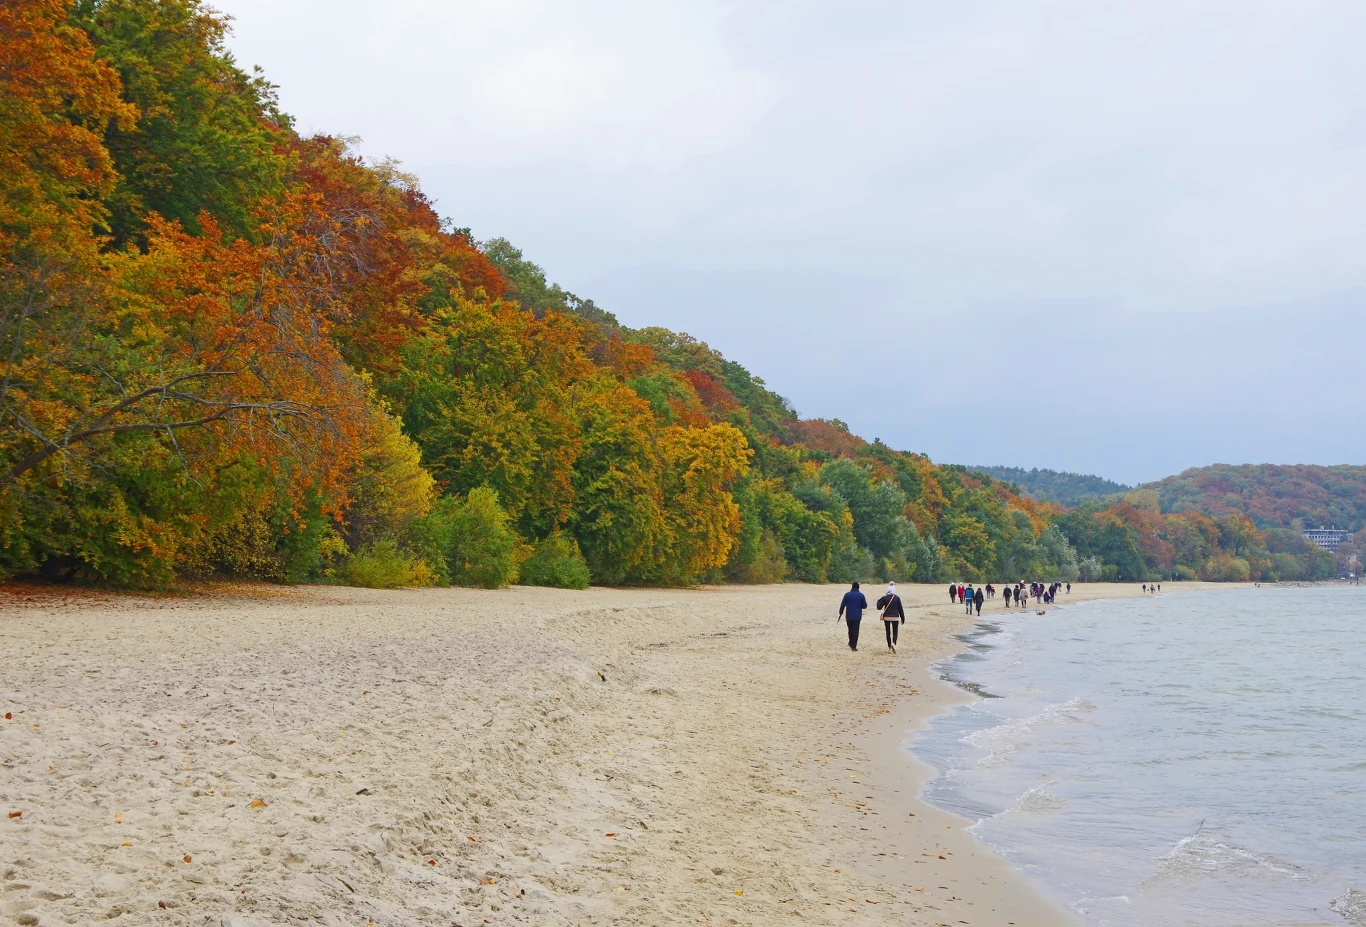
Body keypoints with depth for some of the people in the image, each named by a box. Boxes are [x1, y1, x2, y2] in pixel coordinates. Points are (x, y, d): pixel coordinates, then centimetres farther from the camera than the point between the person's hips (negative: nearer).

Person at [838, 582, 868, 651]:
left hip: (849, 616, 2)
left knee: (850, 630, 19)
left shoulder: (847, 594, -1)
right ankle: (853, 646, -4)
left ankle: (851, 643, 31)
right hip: (857, 616, -2)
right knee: (855, 631, 0)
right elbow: (864, 606, -2)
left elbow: (842, 605, 0)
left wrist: (841, 613, 13)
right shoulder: (861, 595, -5)